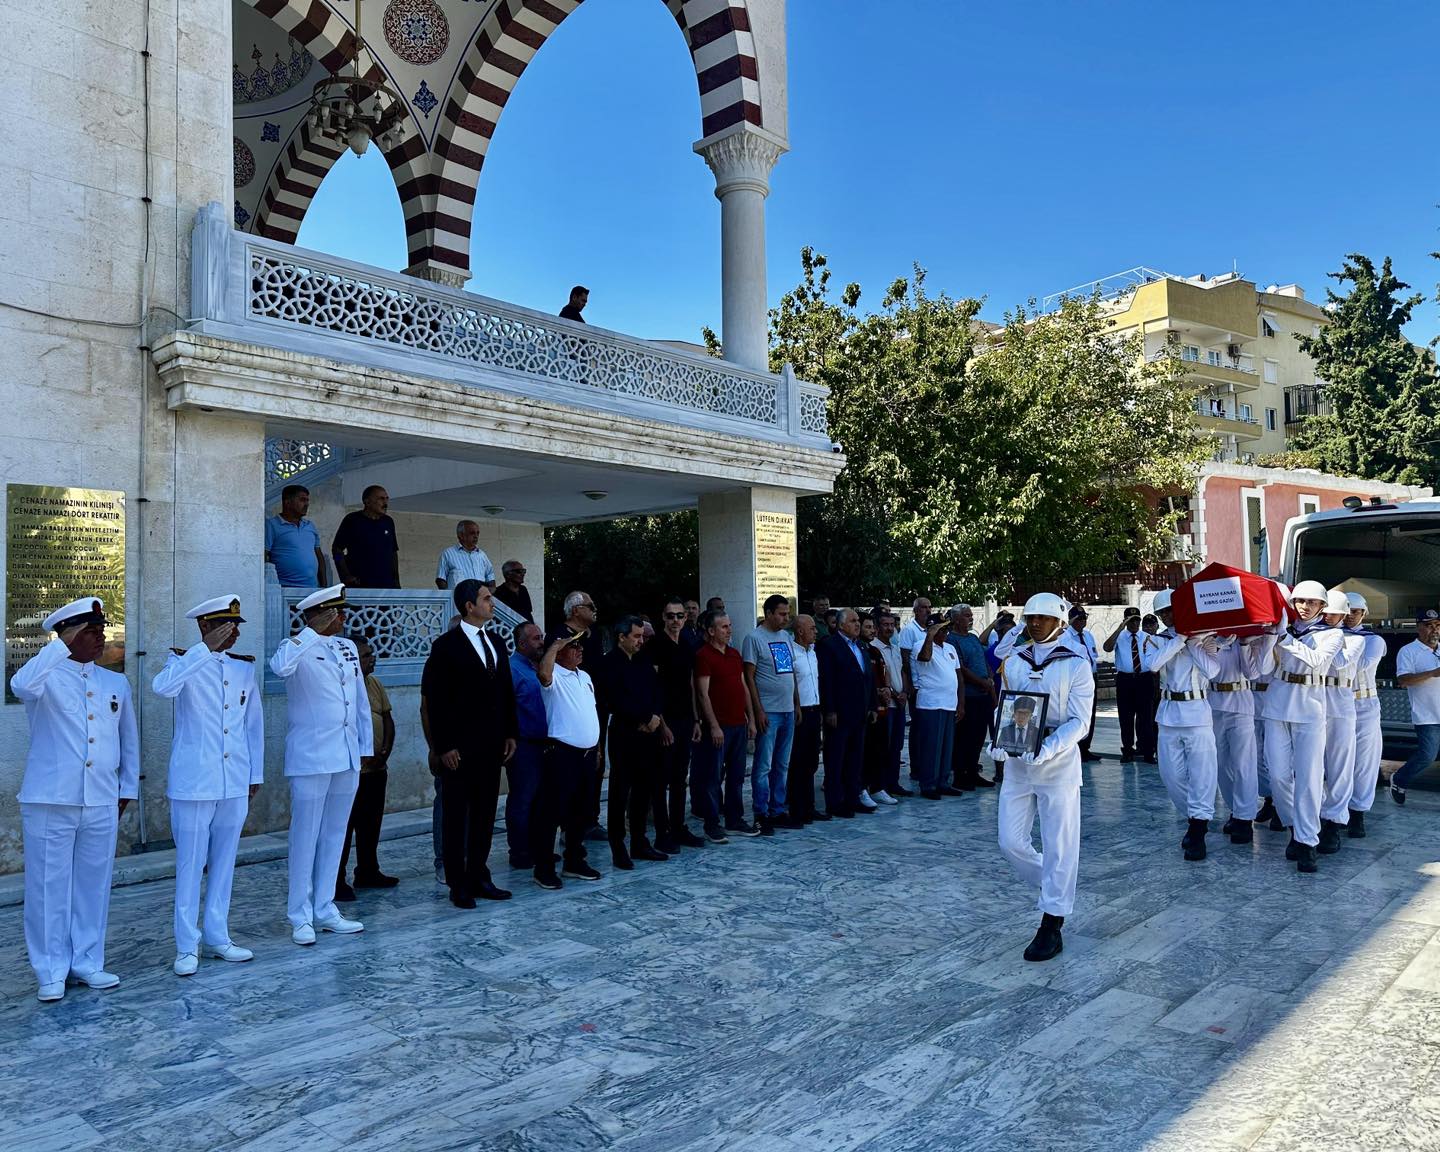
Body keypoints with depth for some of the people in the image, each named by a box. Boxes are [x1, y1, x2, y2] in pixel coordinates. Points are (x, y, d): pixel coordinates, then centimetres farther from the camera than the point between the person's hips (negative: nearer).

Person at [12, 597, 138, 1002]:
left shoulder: (116, 683, 10)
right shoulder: (47, 677, -2)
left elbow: (129, 741, 17)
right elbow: (21, 686, -28)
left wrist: (127, 789, 15)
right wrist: (63, 644, -25)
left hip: (102, 805, 4)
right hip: (51, 802, -4)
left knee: (94, 885, 10)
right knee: (49, 886, 3)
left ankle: (87, 962, 22)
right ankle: (51, 972, 16)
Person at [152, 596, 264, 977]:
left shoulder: (244, 667, 9)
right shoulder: (185, 661, -5)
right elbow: (162, 686, -29)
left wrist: (255, 773, 13)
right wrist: (205, 649, -29)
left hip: (235, 784, 5)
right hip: (194, 783, -5)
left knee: (224, 863, 13)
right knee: (190, 865, 2)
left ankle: (217, 937, 24)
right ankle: (187, 946, 13)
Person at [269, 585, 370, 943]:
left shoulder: (348, 647, 11)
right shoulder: (299, 646, -8)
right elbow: (280, 666, -34)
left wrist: (366, 748, 13)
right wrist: (314, 632, -27)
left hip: (347, 757, 6)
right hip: (311, 757, -6)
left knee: (334, 836, 13)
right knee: (306, 837, 3)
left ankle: (324, 910, 25)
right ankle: (301, 917, 15)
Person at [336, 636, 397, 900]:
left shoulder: (375, 684, 12)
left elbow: (388, 720, 14)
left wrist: (386, 750, -1)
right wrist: (361, 755, -17)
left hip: (377, 768, 7)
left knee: (371, 824, 16)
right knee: (344, 827, -1)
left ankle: (368, 872, 30)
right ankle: (336, 880, 8)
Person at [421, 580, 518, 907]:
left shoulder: (496, 644, 12)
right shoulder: (446, 645, -8)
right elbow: (434, 698, -11)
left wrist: (511, 733, 10)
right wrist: (444, 745, -14)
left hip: (492, 745, 6)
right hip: (461, 747, -6)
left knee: (485, 813, 11)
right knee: (456, 815, 4)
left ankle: (478, 877, 21)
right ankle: (457, 884, 13)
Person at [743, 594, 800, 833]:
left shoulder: (785, 636, 12)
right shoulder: (754, 638, -9)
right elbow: (749, 677, -11)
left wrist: (797, 704, 14)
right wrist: (758, 711, -15)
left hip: (788, 710, 7)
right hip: (768, 712, -7)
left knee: (782, 766, 13)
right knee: (763, 766, -2)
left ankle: (778, 811, 22)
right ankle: (761, 815, 6)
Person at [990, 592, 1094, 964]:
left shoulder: (1076, 665, -5)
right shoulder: (1012, 662, 7)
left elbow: (1078, 721, -10)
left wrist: (1046, 750, -24)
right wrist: (999, 742, -8)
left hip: (1057, 764, -4)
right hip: (1017, 764, 4)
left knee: (1058, 846, 2)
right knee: (1010, 842, 5)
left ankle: (1051, 927, 13)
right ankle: (1055, 888, 31)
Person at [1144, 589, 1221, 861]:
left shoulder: (1203, 636, 2)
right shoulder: (1158, 640, 6)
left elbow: (1212, 670, -12)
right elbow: (1152, 664, -15)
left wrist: (1192, 642, -10)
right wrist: (1180, 638, -14)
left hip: (1197, 713, -3)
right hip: (1169, 714, 3)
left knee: (1200, 773, -6)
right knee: (1171, 775, 7)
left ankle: (1198, 833, 1)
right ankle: (1194, 819, 26)